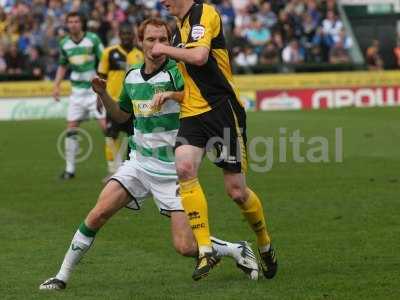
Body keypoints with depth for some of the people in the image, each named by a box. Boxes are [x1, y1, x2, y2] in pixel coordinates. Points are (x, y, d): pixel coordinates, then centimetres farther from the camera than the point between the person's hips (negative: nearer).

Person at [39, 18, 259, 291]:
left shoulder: (175, 73, -11)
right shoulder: (132, 77, 8)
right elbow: (122, 115, 24)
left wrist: (171, 95, -39)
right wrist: (103, 94, 7)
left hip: (172, 171, -5)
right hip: (139, 163, 5)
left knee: (186, 247, -9)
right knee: (99, 213, -11)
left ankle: (237, 250, 18)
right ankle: (63, 276, 2)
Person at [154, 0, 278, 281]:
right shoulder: (181, 26, 18)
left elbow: (199, 56, -24)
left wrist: (166, 50, -11)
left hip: (222, 110, -7)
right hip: (193, 113, 7)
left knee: (236, 190, -1)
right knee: (184, 167, -20)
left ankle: (266, 246, 26)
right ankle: (206, 249, -19)